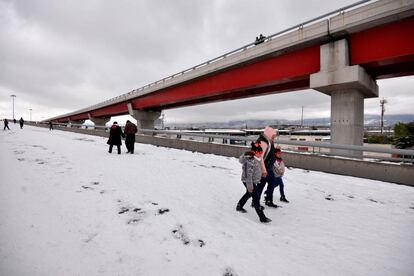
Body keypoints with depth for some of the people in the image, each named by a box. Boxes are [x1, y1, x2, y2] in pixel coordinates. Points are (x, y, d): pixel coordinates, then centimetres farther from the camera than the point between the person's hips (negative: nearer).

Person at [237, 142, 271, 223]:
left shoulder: (256, 159, 4)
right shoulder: (251, 161, -27)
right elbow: (249, 174, -27)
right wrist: (250, 186, -25)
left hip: (254, 181, 11)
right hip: (249, 182, -11)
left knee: (249, 194, 26)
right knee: (256, 197, -8)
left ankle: (239, 207, 45)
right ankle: (262, 217, -2)